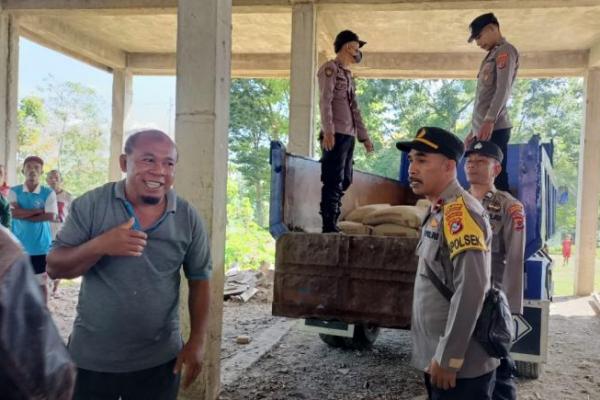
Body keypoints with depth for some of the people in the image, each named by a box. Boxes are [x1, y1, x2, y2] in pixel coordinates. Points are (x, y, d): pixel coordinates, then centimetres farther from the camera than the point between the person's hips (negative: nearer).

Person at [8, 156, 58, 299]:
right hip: (18, 245, 2)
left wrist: (24, 215, -12)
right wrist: (38, 211, -14)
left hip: (40, 245, -1)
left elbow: (51, 216, -14)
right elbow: (14, 213, -14)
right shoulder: (14, 191, 0)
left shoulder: (48, 193, -4)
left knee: (40, 281, 8)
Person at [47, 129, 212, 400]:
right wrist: (100, 245, -25)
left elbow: (199, 279, 2)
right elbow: (54, 268, -7)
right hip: (91, 358, 0)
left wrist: (197, 341, -5)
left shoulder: (188, 218, -5)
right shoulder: (90, 205, -8)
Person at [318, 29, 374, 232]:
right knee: (334, 181, -10)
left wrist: (364, 136, 20)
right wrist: (328, 131, -23)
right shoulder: (330, 68, -1)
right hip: (336, 135, -9)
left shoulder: (348, 74, 25)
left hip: (348, 135, 9)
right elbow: (325, 101, -13)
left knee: (344, 181, 9)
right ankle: (329, 227, -8)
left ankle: (333, 224, 15)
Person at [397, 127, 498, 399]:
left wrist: (448, 358, -22)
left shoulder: (459, 211, -19)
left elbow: (471, 290, -26)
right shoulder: (438, 212, 10)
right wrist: (436, 356, 16)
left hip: (460, 366, -9)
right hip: (436, 358, 9)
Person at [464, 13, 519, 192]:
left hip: (494, 129, -9)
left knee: (496, 178, -12)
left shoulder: (505, 51, -1)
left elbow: (503, 89, -15)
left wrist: (489, 121, -25)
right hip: (484, 129, 9)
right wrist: (474, 130, 23)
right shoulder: (493, 55, 26)